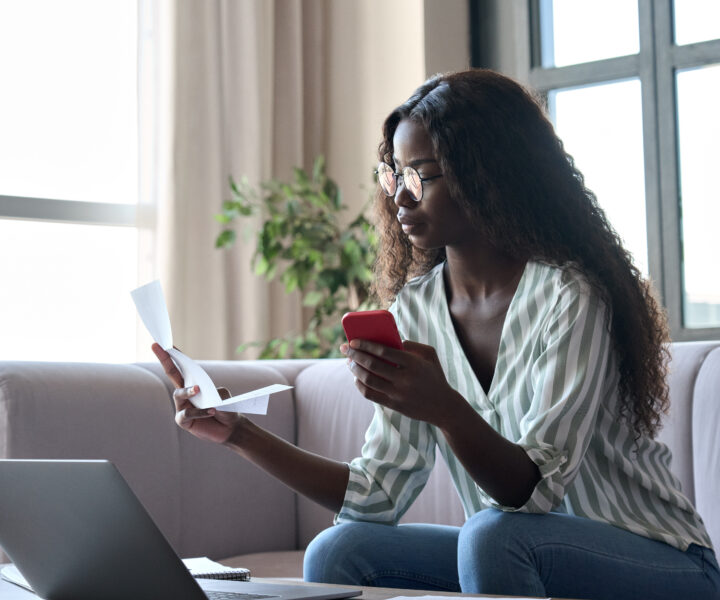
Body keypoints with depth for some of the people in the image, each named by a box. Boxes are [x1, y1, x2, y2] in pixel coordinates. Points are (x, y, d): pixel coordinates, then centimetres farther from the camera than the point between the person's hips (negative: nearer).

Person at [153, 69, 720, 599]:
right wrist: (242, 433, -7)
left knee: (493, 534, -33)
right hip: (515, 553, 6)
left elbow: (534, 490, -25)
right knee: (337, 553, -13)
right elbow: (378, 494, 0)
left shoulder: (567, 296, -19)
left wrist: (445, 409, -43)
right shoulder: (415, 308, 1)